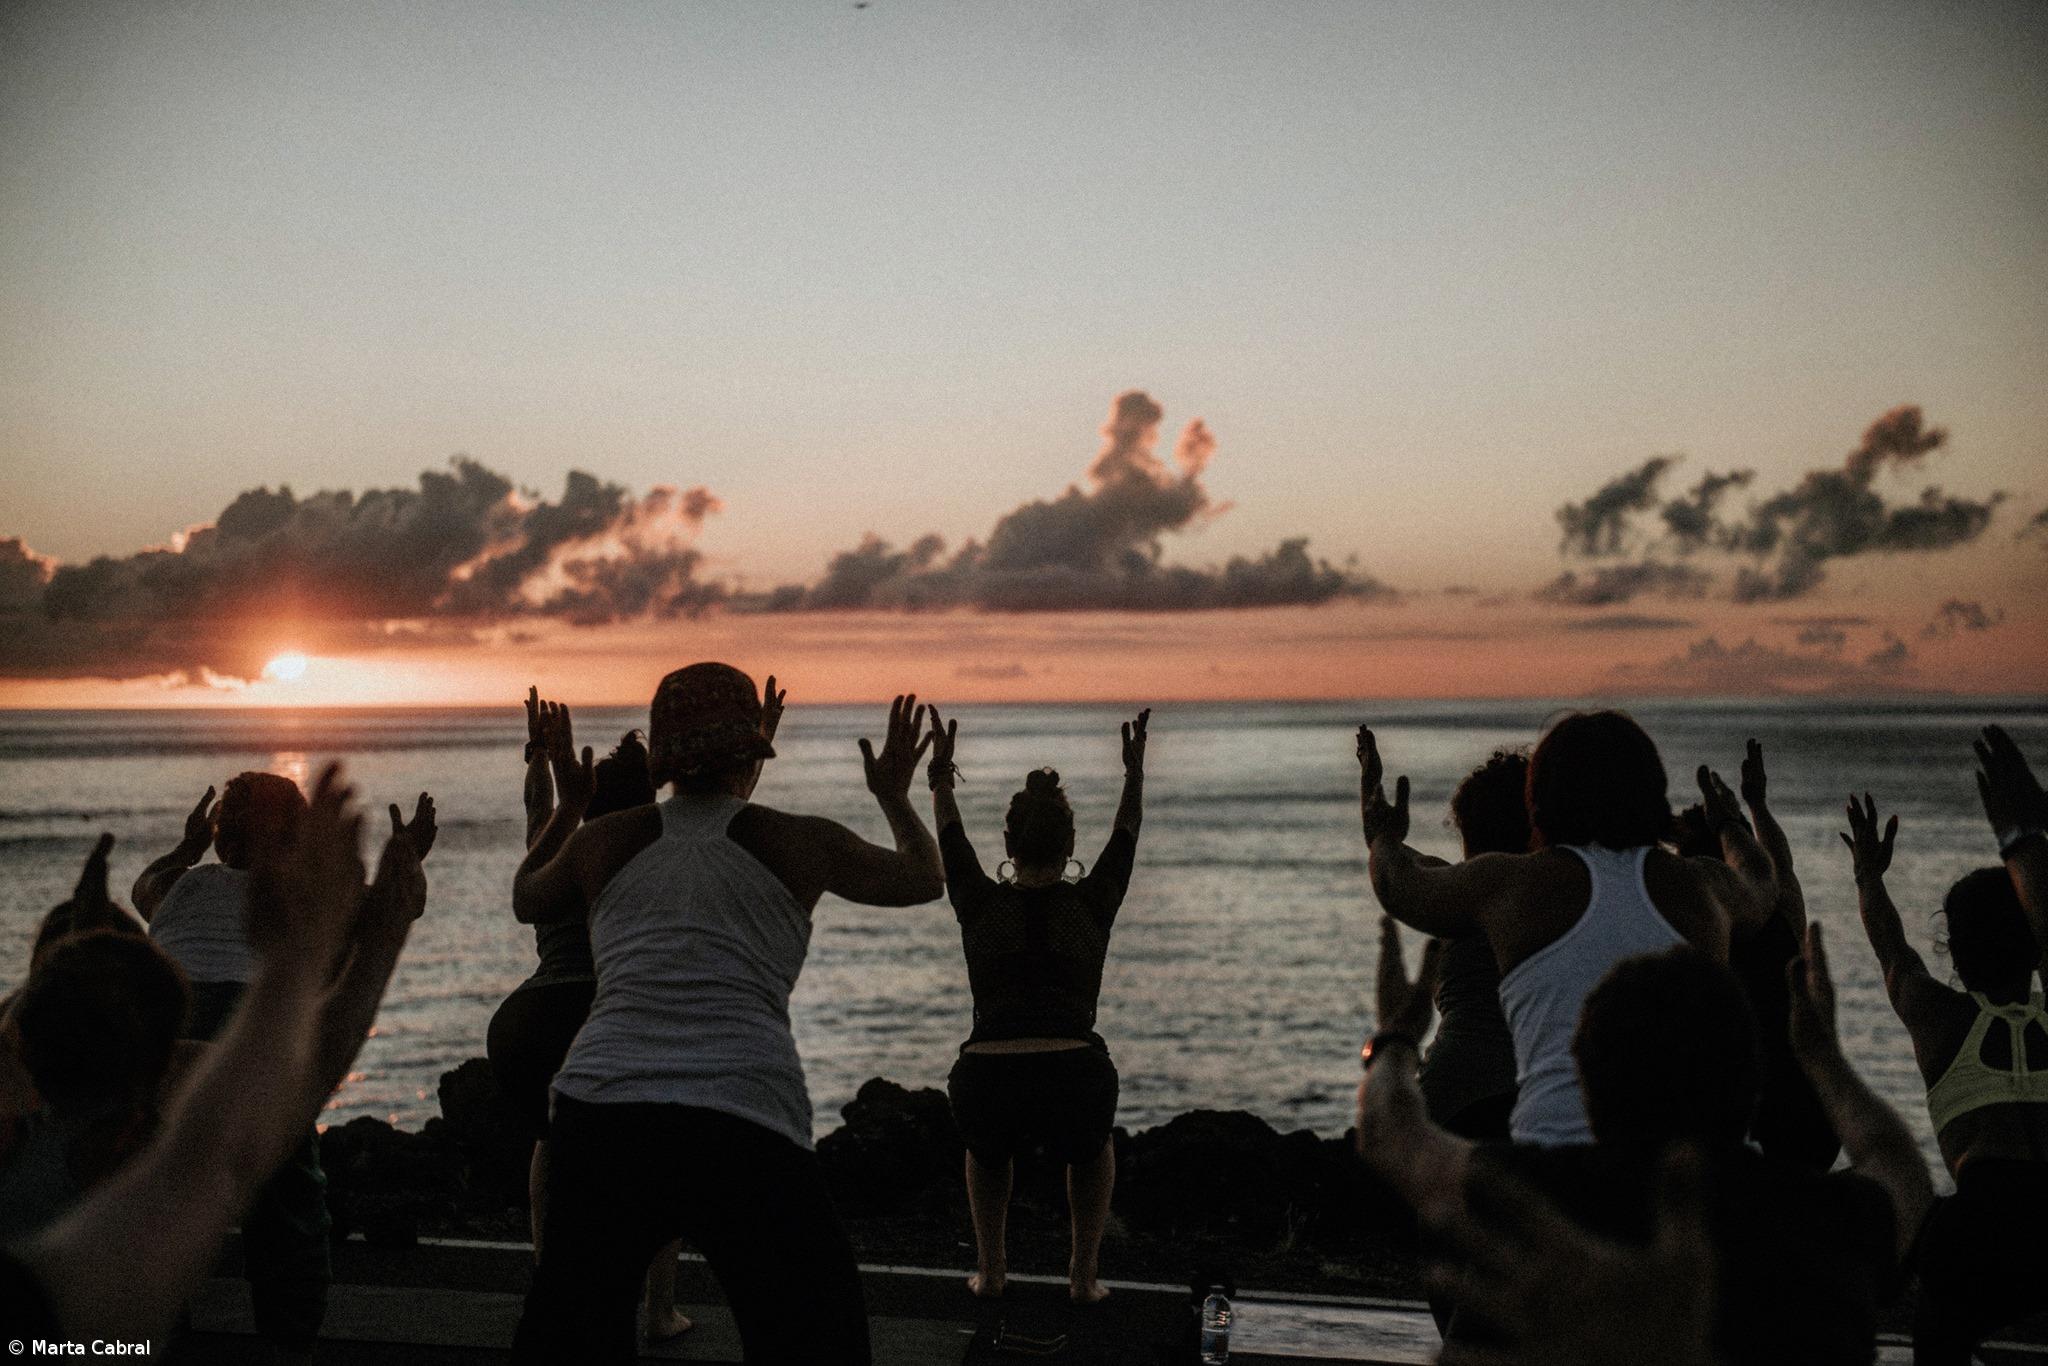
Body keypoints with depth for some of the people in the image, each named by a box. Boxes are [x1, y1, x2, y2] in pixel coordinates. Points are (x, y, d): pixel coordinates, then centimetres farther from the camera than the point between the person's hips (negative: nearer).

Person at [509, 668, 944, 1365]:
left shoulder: (602, 841, 13)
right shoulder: (800, 843, 9)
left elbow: (525, 900, 35)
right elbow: (925, 878, 26)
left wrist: (568, 806, 48)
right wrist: (894, 796, 43)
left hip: (600, 1113, 2)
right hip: (746, 1131, -2)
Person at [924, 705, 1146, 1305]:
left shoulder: (981, 903, 17)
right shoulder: (1092, 903, 16)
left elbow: (949, 834, 37)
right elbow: (1127, 833, 36)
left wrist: (942, 774, 51)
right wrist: (1135, 770, 48)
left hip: (985, 1084, 1)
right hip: (1073, 1084, -1)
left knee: (988, 1151, 39)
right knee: (1091, 1151, 37)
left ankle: (990, 1271, 34)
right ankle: (1084, 1276, 29)